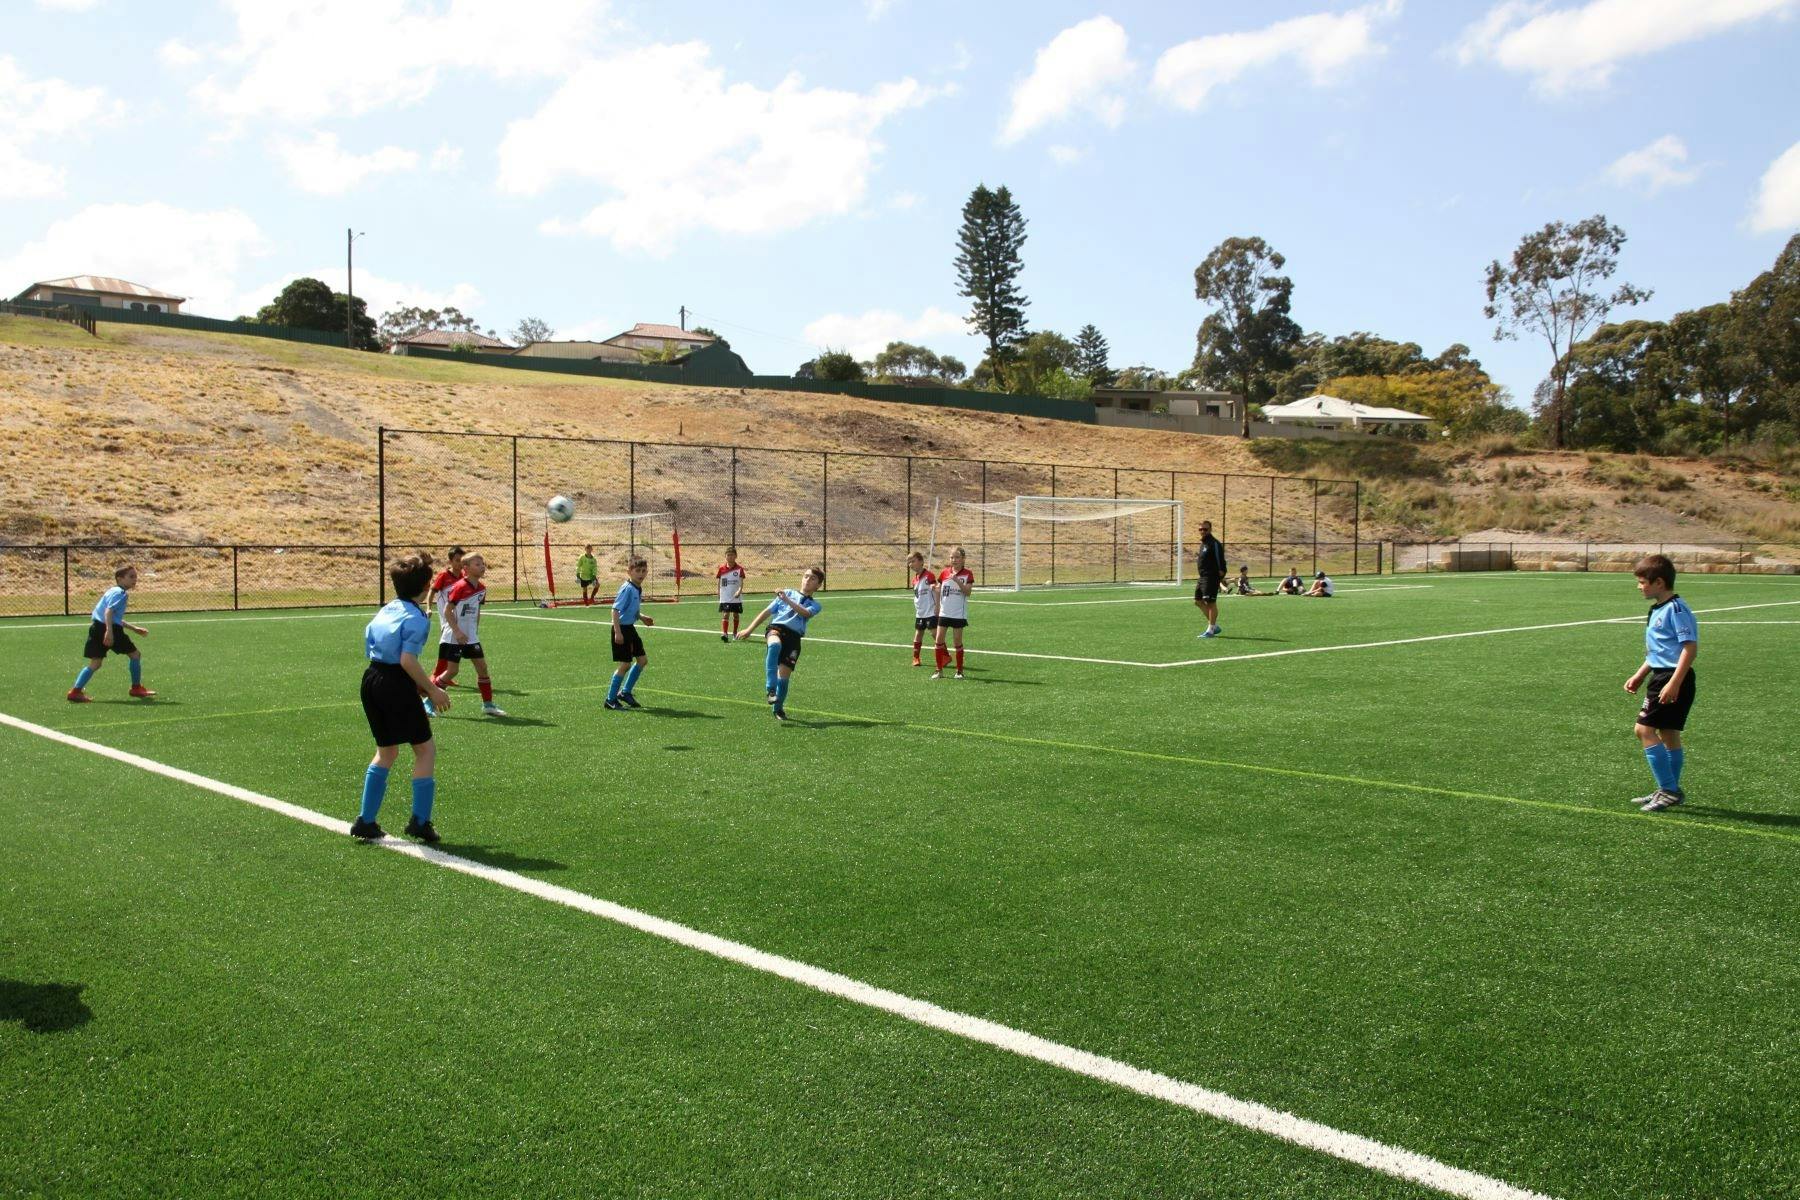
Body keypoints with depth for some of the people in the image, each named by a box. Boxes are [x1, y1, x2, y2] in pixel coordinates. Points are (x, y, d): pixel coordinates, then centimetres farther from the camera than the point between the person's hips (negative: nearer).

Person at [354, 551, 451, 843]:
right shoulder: (416, 618, -11)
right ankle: (420, 821, 5)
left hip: (371, 678, 8)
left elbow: (370, 648, 15)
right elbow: (407, 660, -21)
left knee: (386, 750, 21)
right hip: (396, 686, -8)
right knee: (425, 749, 6)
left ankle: (365, 820, 20)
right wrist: (432, 690, -12)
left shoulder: (387, 609, 13)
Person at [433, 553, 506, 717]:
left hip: (471, 637, 7)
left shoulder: (482, 588, 5)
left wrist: (475, 630, 13)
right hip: (453, 637, -7)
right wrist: (457, 632, -20)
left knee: (482, 666, 3)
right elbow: (447, 611, -16)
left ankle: (488, 705, 11)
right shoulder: (460, 587, -17)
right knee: (452, 670, -5)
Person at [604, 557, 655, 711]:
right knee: (625, 664, -6)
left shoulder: (638, 589, 7)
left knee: (642, 660, 11)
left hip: (630, 628, 9)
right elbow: (615, 610, -23)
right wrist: (617, 632, -26)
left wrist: (642, 617, 10)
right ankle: (611, 699, 7)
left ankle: (625, 692, 24)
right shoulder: (627, 588, -20)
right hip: (622, 629, -9)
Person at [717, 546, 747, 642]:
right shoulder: (722, 568, 0)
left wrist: (739, 591, -28)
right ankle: (724, 633, -18)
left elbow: (741, 582, -11)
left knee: (736, 614, 13)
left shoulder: (739, 568, -5)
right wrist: (719, 593, 11)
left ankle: (735, 633, 30)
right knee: (725, 614, -12)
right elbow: (719, 582, 9)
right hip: (725, 597, 0)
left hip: (736, 597, 1)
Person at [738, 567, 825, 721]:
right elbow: (767, 612, 21)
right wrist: (749, 630, 16)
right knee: (775, 645, -38)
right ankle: (771, 689, -41)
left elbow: (805, 613, -6)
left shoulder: (815, 605, 19)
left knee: (784, 675, -7)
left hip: (794, 637, 1)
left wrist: (786, 600, -16)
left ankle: (778, 708, 20)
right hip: (777, 628, -1)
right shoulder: (787, 593, 21)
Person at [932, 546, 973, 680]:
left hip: (959, 614, -3)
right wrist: (937, 608, 8)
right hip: (944, 613, 3)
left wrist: (957, 580, -27)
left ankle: (959, 671, 15)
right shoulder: (944, 573, 5)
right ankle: (939, 670, 4)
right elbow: (938, 591, 13)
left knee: (958, 642, 4)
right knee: (938, 640, -4)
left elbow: (968, 592, -15)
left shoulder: (967, 574, -3)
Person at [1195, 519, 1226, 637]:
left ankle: (1211, 630, -3)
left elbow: (1220, 561, -17)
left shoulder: (1214, 544, -12)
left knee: (1210, 602, -8)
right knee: (1198, 600, 12)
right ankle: (1214, 626, 19)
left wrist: (1221, 576, -20)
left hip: (1211, 578, -10)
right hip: (1203, 577, 10)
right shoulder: (1203, 543, 17)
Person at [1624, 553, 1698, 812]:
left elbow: (1690, 647, -22)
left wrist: (1674, 683, -26)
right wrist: (1640, 675, 25)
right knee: (1669, 733, 14)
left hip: (1673, 678, -10)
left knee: (1645, 729, -11)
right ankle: (1670, 791, 22)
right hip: (1661, 675, 10)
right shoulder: (1657, 609, 15)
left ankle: (1669, 790, -8)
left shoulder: (1676, 609, -16)